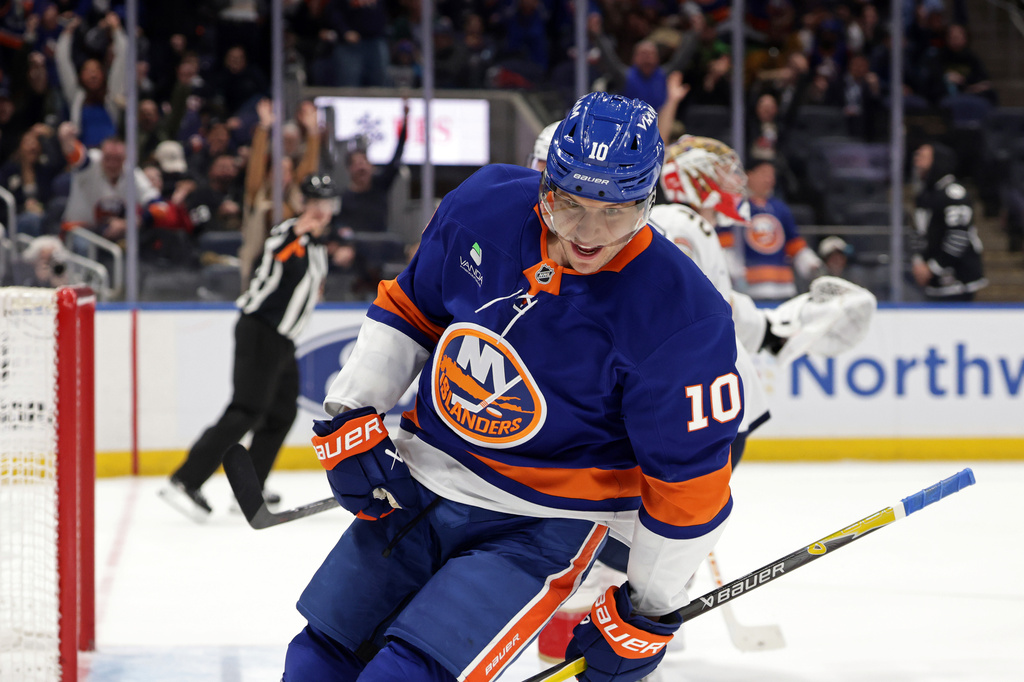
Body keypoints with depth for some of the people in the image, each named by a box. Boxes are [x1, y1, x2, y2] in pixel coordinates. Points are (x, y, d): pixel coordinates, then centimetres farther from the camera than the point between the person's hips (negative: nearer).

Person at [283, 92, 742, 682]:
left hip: (540, 524, -5)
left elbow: (688, 480, -15)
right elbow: (410, 308, 8)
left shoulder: (682, 318, -24)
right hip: (420, 482, 5)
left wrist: (649, 614, -8)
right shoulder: (487, 207, -10)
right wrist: (350, 418, 1)